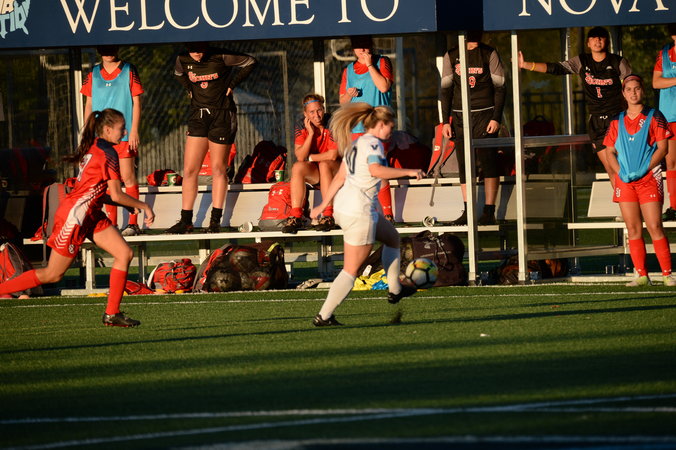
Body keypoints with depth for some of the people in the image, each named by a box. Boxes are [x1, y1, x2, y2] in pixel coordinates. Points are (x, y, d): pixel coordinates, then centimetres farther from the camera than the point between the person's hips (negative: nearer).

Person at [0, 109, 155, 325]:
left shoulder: (94, 148, 14)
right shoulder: (107, 153, -15)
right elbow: (116, 195, -16)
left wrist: (128, 205, 16)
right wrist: (143, 206, -3)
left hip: (91, 216, 10)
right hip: (74, 217, -10)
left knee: (125, 253, 1)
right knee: (52, 275, -3)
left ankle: (112, 313, 3)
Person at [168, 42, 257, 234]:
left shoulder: (220, 57, -12)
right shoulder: (183, 60, 0)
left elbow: (250, 62, -1)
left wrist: (231, 85, -4)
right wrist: (190, 90, 10)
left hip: (222, 116, -4)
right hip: (198, 115, 4)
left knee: (218, 169, 0)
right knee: (189, 170, -3)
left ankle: (215, 220, 5)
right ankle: (185, 221, 2)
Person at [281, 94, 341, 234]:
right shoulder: (302, 128, -3)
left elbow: (333, 155, -23)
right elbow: (300, 157, -16)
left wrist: (310, 157, -12)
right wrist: (311, 133, -21)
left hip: (336, 170, -3)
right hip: (315, 172, 3)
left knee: (324, 165, -34)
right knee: (297, 167, -25)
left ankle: (328, 215, -33)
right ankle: (295, 216, -30)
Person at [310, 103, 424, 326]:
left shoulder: (355, 144, 16)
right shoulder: (373, 143, -11)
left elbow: (340, 177, 18)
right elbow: (376, 170, -30)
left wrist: (323, 205, 20)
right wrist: (408, 172, -24)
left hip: (343, 206, 10)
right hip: (359, 212, -10)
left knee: (392, 237, 28)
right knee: (351, 270, -4)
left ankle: (395, 289, 34)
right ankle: (323, 315, -5)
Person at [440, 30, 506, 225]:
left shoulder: (489, 54, 2)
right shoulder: (451, 56, 9)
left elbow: (500, 88, 1)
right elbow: (445, 89, 12)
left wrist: (496, 118, -8)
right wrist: (446, 121, 6)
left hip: (485, 114, -3)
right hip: (460, 116, 3)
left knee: (488, 162, -9)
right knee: (464, 165, 1)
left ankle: (489, 211, -8)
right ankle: (467, 211, 4)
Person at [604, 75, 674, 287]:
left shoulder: (654, 117, 3)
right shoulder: (617, 121, 13)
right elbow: (610, 152, 12)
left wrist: (644, 170, -13)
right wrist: (620, 173, -6)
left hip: (648, 179, -4)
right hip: (625, 181, 4)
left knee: (655, 228, -10)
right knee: (633, 230, 1)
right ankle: (641, 275, 4)